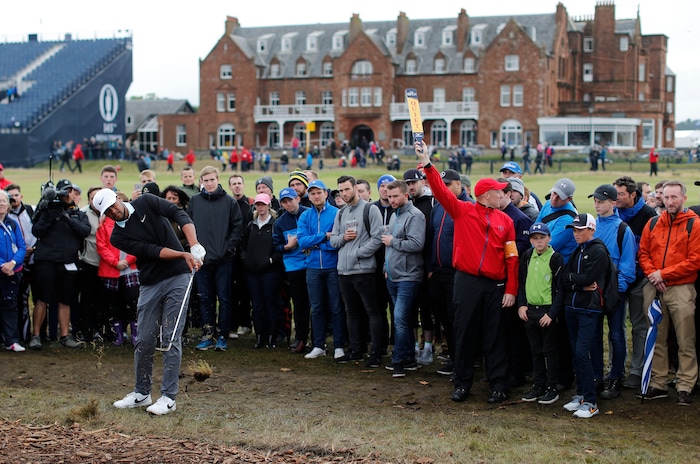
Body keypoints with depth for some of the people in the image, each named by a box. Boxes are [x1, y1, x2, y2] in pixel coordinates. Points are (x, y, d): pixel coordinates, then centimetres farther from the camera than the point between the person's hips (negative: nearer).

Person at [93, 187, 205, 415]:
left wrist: (194, 247, -28)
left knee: (172, 338, -4)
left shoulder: (146, 202, -3)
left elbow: (179, 214, -14)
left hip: (177, 278, -3)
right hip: (150, 284, 3)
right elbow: (152, 251, -13)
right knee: (144, 340, 6)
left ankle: (168, 397, -1)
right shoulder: (118, 237, -1)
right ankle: (142, 393, 23)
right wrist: (183, 255, -26)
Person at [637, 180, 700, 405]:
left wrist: (663, 274, -11)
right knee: (657, 339, 9)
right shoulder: (653, 224, 12)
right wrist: (652, 274, -8)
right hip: (654, 289, 5)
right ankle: (658, 384, 16)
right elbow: (643, 253, 11)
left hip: (681, 288, -4)